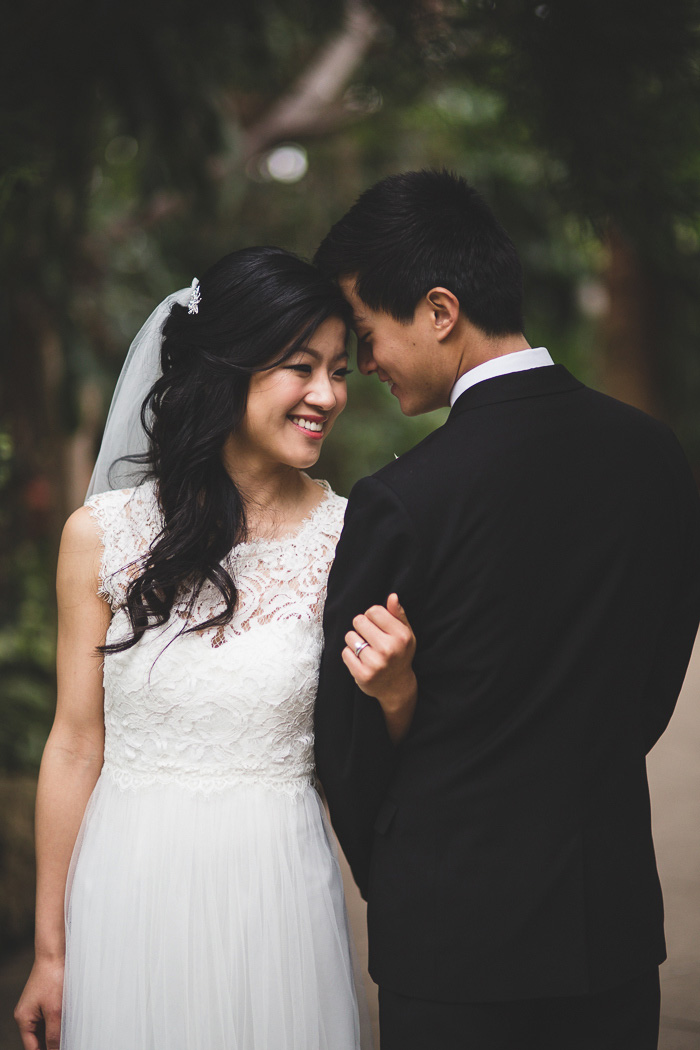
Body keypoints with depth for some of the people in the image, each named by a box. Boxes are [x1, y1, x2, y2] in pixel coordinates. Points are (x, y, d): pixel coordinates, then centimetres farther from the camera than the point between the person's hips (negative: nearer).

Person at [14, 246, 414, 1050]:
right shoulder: (102, 534, -4)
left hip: (279, 892, 1)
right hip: (134, 888, 0)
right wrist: (50, 952, 3)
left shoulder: (348, 537, -3)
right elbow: (76, 745, 0)